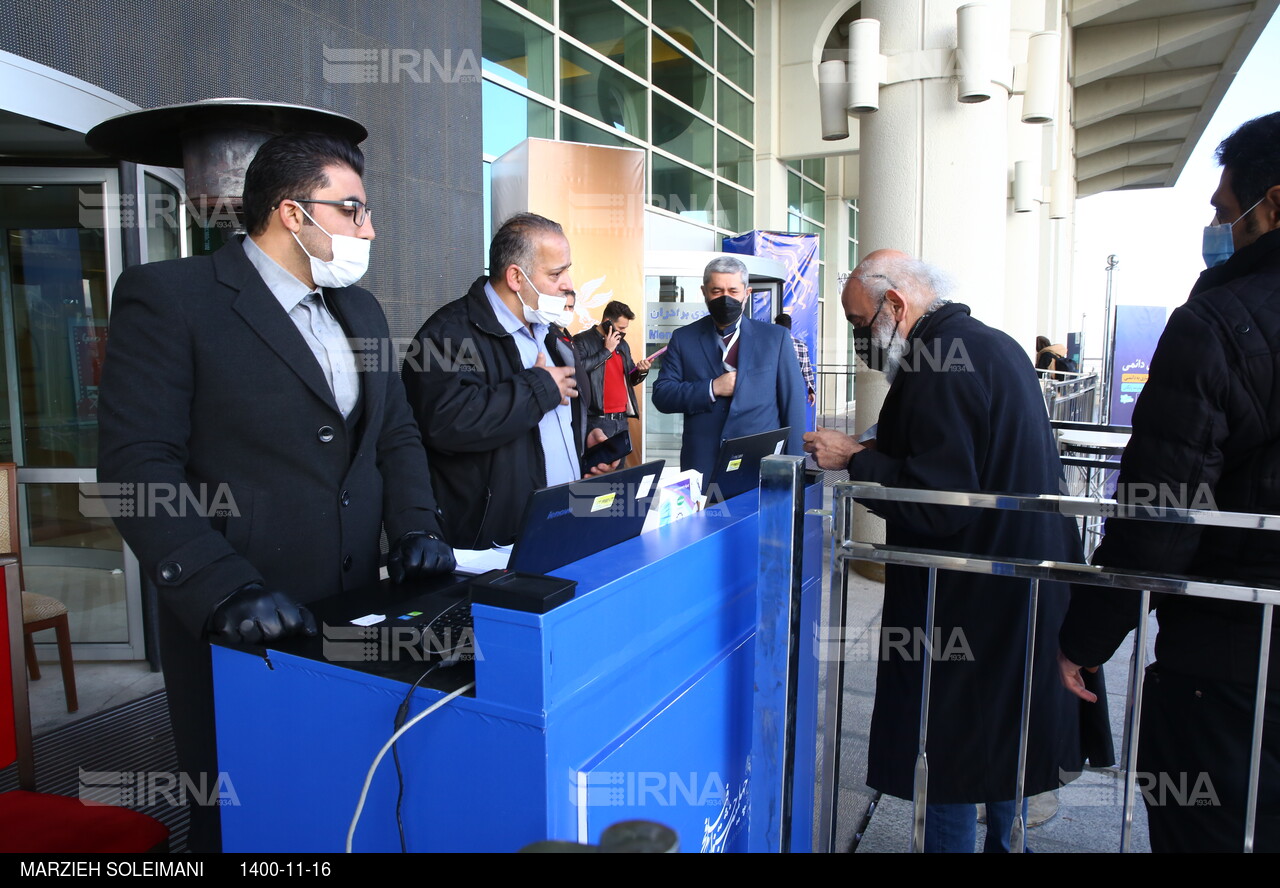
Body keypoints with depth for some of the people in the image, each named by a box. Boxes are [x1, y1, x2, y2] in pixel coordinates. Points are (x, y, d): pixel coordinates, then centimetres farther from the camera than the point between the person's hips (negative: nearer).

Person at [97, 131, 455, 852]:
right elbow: (139, 468, -15)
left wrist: (416, 527, -1)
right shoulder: (168, 296, -9)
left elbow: (397, 433, 15)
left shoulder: (360, 309, 12)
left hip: (354, 618, 6)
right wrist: (227, 593, -24)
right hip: (238, 634, -5)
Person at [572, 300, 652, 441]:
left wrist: (641, 372, -1)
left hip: (621, 419, 7)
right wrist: (606, 350, -12)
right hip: (596, 420, -7)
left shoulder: (622, 344, 17)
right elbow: (578, 368, -22)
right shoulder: (582, 341, -4)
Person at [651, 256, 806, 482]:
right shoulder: (683, 338, 7)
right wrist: (711, 389, -12)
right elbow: (661, 395, 2)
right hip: (702, 466, 0)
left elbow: (793, 403, 5)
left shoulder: (776, 337, 6)